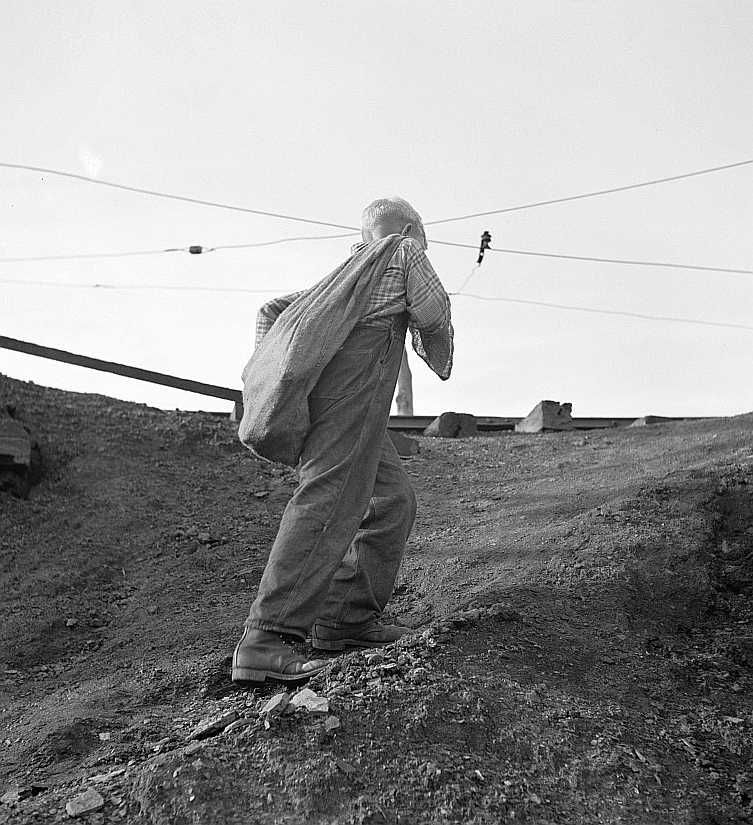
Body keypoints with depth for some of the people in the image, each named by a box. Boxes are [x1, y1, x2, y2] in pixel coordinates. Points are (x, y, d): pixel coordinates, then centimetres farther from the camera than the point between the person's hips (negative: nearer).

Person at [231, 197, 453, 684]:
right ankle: (266, 639, -25)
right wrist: (440, 360, 25)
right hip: (352, 387, -8)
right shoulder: (405, 253, 17)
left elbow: (272, 310, 31)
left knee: (394, 502, 11)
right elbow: (433, 315, 4)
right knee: (330, 504, -18)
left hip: (317, 385, 9)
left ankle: (346, 617, 9)